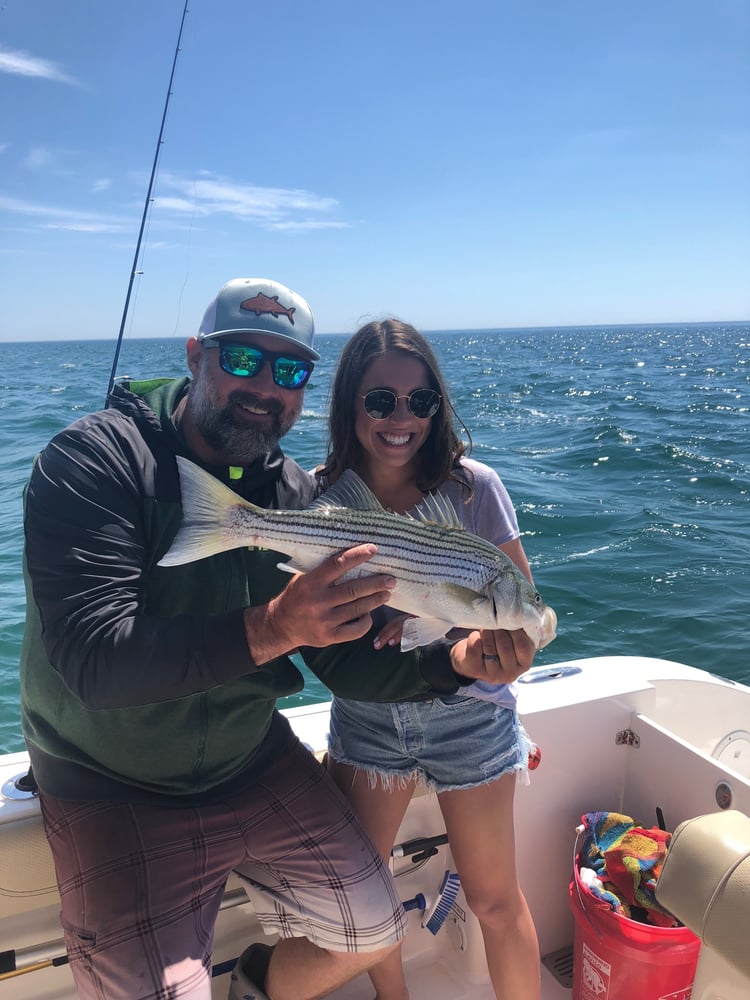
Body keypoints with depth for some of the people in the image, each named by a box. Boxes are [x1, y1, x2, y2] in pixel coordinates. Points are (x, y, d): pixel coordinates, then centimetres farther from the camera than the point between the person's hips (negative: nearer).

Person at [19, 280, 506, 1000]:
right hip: (113, 793, -4)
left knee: (373, 934, 8)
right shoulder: (92, 461, -20)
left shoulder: (297, 497, -5)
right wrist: (269, 629, -41)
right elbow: (93, 657, -30)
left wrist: (458, 662, -18)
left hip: (255, 764, 5)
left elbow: (351, 662, -2)